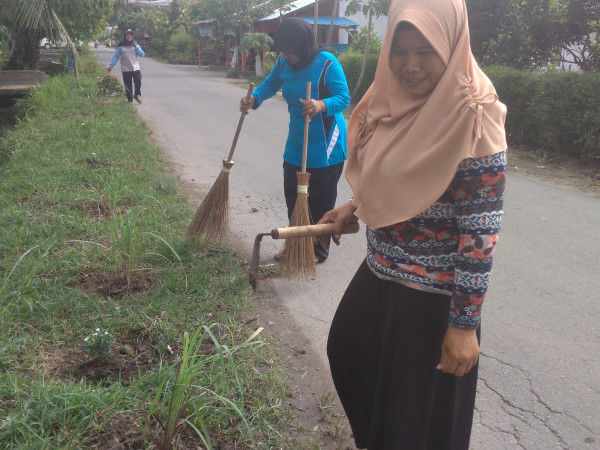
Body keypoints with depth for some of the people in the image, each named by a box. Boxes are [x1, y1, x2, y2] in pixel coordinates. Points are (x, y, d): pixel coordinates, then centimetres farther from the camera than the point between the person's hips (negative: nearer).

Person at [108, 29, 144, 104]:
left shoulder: (135, 44, 11)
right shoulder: (120, 46, 4)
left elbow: (142, 54, 5)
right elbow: (116, 56, 1)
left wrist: (136, 47, -6)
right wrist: (111, 65, -9)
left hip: (136, 68, 1)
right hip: (126, 69, -1)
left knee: (138, 82, -11)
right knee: (128, 85, 0)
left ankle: (137, 95, 14)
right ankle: (130, 99, 13)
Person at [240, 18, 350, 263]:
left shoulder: (327, 63, -19)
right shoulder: (283, 62, -1)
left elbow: (344, 97, -21)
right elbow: (270, 85, 13)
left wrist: (321, 105, -42)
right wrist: (253, 99, -8)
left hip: (326, 145, -6)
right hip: (296, 145, 6)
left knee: (321, 202, 3)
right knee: (293, 199, 10)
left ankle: (320, 249, 20)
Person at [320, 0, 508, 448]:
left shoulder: (472, 116, -23)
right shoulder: (395, 98, 0)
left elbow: (481, 229, -22)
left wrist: (465, 323, -21)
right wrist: (355, 207, 3)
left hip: (435, 292, -8)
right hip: (380, 270, 9)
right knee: (347, 351, 29)